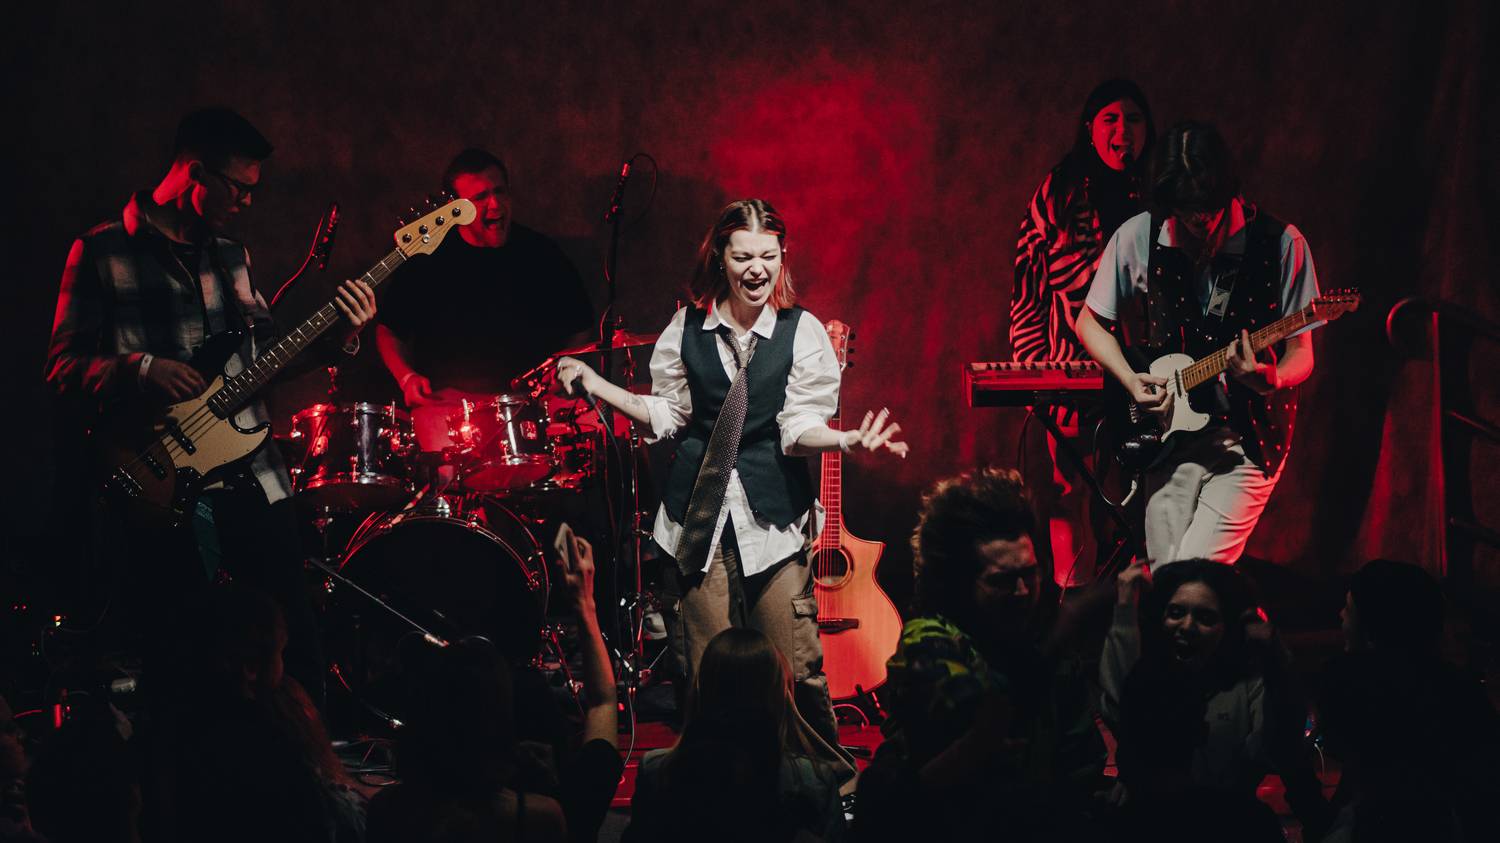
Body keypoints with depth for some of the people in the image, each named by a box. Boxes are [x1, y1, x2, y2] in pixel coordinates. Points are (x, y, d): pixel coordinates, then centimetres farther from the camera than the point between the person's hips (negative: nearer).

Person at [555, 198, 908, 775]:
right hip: (700, 510, 2)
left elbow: (799, 429, -5)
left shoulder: (801, 332, -1)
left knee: (797, 666, -7)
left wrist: (848, 441, -25)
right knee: (708, 669, 3)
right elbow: (667, 415, 14)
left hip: (775, 514, -2)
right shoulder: (687, 328, 6)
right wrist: (595, 385, 8)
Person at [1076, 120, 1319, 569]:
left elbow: (1300, 357, -5)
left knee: (1197, 571, -18)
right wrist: (1131, 381, -5)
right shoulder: (1137, 238, -3)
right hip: (1170, 431, 3)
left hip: (1249, 436, -3)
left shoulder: (1281, 245, -10)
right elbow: (1090, 323, 11)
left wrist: (1268, 380, -27)